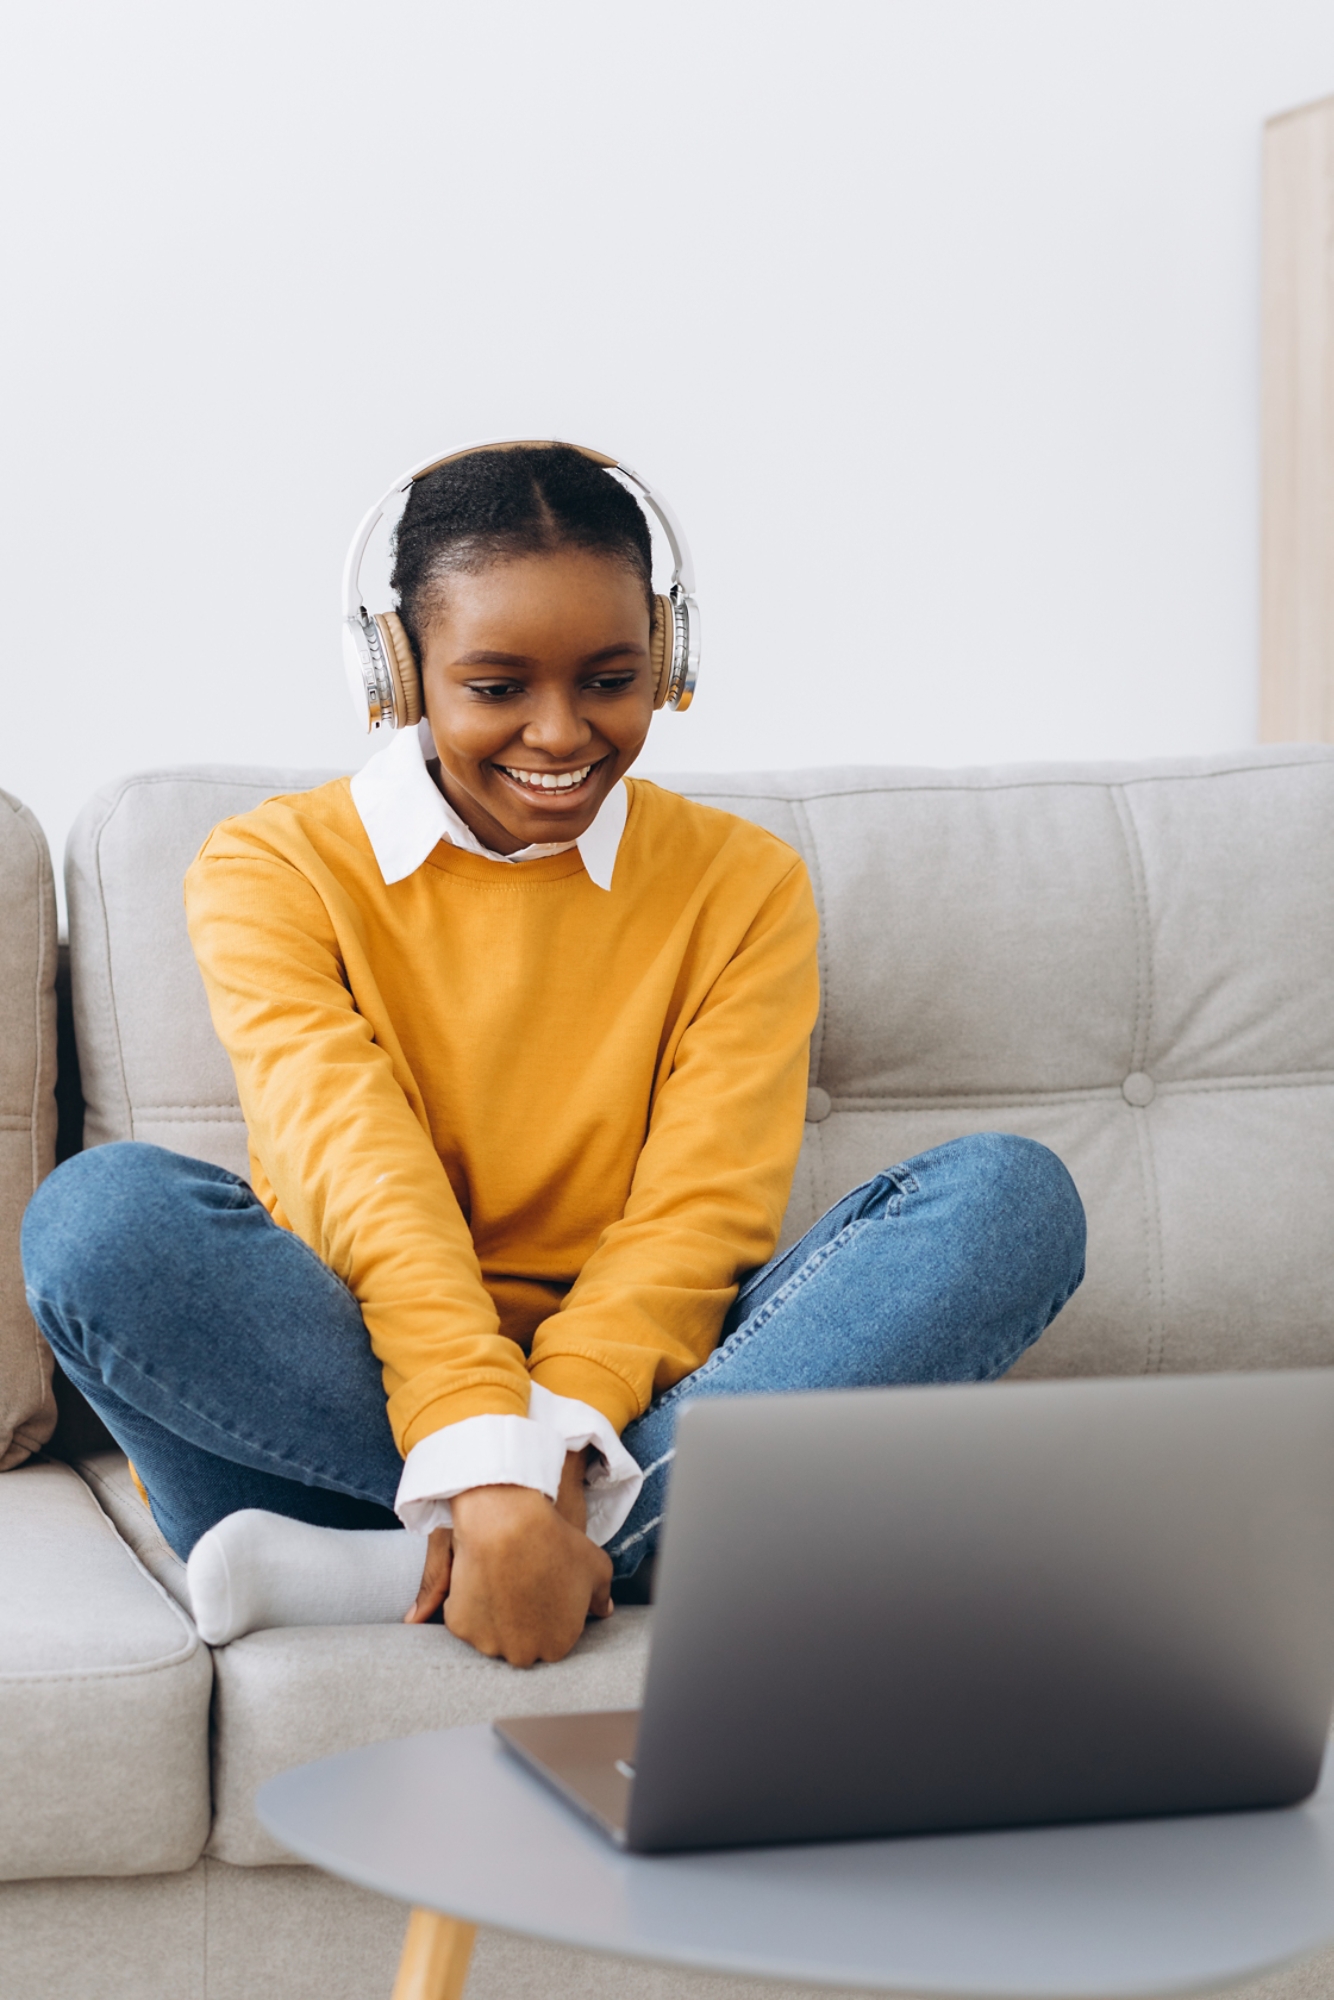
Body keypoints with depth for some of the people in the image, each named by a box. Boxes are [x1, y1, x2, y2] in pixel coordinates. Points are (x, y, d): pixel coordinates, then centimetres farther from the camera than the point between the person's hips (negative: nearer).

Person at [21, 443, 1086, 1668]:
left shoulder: (743, 884, 8)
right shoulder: (274, 871, 2)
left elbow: (703, 1203, -5)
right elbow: (359, 1174, -15)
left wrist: (555, 1444, -24)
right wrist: (486, 1473, -31)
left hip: (631, 1394, 2)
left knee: (1012, 1196, -21)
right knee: (105, 1214, -31)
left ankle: (371, 1565, -29)